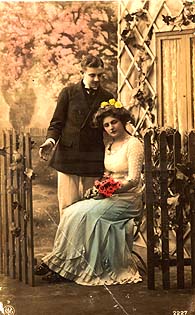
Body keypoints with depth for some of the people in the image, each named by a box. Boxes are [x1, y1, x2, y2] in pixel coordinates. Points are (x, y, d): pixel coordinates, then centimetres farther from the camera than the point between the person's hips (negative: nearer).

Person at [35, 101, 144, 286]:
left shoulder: (133, 144, -8)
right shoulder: (109, 146, 16)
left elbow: (133, 180, -15)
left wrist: (110, 190, -24)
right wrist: (98, 187, 0)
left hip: (128, 199, -7)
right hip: (110, 196, 7)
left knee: (84, 214, -25)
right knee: (72, 211, -17)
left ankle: (61, 264, -17)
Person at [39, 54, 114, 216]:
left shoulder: (107, 97, 9)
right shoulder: (68, 93, 5)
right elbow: (57, 122, 6)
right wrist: (50, 140, -14)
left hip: (93, 160, 1)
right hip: (68, 157, -1)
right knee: (68, 206, -3)